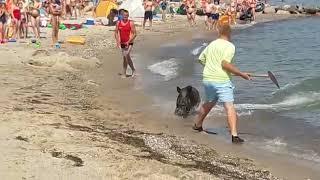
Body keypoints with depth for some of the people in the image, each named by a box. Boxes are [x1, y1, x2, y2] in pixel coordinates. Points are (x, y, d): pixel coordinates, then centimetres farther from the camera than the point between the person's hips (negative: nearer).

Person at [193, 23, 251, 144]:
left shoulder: (211, 44, 14)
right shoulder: (229, 46, -8)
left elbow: (201, 59, 23)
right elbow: (225, 64, -19)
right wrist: (241, 74, -15)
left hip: (207, 79, 7)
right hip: (221, 80, -7)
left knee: (208, 103, 27)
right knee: (229, 107, -10)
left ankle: (197, 125, 43)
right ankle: (234, 135, -20)